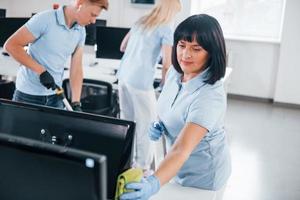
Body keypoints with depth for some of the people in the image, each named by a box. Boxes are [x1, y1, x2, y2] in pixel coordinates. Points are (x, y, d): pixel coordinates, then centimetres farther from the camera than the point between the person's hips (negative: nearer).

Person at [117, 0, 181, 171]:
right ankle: (143, 168, 10)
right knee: (146, 125, 3)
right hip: (140, 81, -8)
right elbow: (167, 64, -11)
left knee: (127, 121, 15)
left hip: (124, 76, 8)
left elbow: (122, 47, 25)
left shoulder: (141, 22, 16)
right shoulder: (166, 29, -5)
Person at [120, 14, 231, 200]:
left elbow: (182, 149, -41)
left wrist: (153, 184, -54)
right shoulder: (174, 72, -10)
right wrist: (159, 125, -11)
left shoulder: (210, 96, -32)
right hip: (179, 165, 6)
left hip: (203, 173, -6)